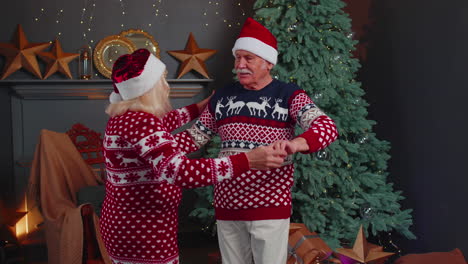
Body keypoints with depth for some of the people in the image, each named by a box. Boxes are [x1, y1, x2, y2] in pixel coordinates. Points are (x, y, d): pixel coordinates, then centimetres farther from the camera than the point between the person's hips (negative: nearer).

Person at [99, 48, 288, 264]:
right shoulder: (140, 123, -24)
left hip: (125, 225, 10)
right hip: (143, 234, -10)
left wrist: (200, 107, 35)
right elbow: (177, 171, -38)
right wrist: (247, 161, -38)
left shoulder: (124, 117, 6)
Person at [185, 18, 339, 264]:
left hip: (270, 206, -4)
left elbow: (327, 127, -19)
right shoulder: (222, 97, 7)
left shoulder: (288, 95, -6)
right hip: (227, 205, 4)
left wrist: (294, 144, -39)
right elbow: (196, 135, 13)